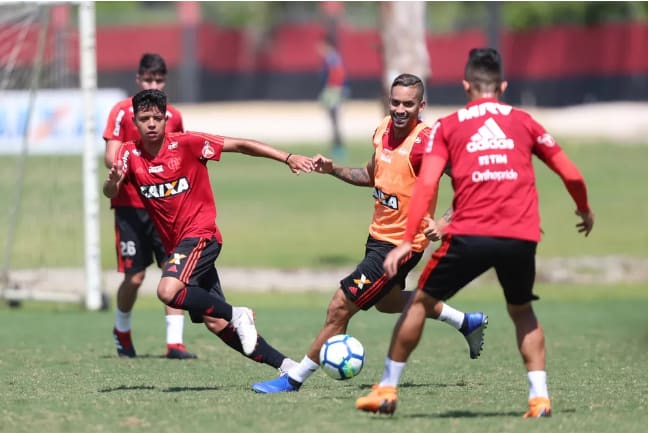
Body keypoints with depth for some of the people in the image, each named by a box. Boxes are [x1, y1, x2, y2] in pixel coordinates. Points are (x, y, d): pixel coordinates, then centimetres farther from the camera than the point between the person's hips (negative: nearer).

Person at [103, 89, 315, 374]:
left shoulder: (186, 144, -10)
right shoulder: (130, 154, 1)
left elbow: (240, 145, -8)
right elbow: (109, 192, -10)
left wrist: (288, 158, -14)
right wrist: (113, 182, -35)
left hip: (200, 235, -6)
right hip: (175, 243, 6)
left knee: (168, 291, -30)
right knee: (215, 324, 2)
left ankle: (237, 315, -14)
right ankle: (284, 364, 9)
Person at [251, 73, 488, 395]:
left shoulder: (425, 142, -24)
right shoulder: (384, 129, 0)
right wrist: (333, 170, 3)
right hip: (378, 234, 10)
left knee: (340, 307, -8)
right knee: (387, 301, 32)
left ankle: (295, 379, 5)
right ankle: (466, 322, 48)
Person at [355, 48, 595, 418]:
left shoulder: (447, 127, 11)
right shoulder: (524, 122, 16)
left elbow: (427, 185, -2)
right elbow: (571, 175, 17)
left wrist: (407, 242, -4)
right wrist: (585, 211, 36)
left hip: (470, 235, -2)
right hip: (522, 236, 2)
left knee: (422, 302, 16)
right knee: (522, 311, 26)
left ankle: (387, 389, 18)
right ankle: (540, 397, 13)